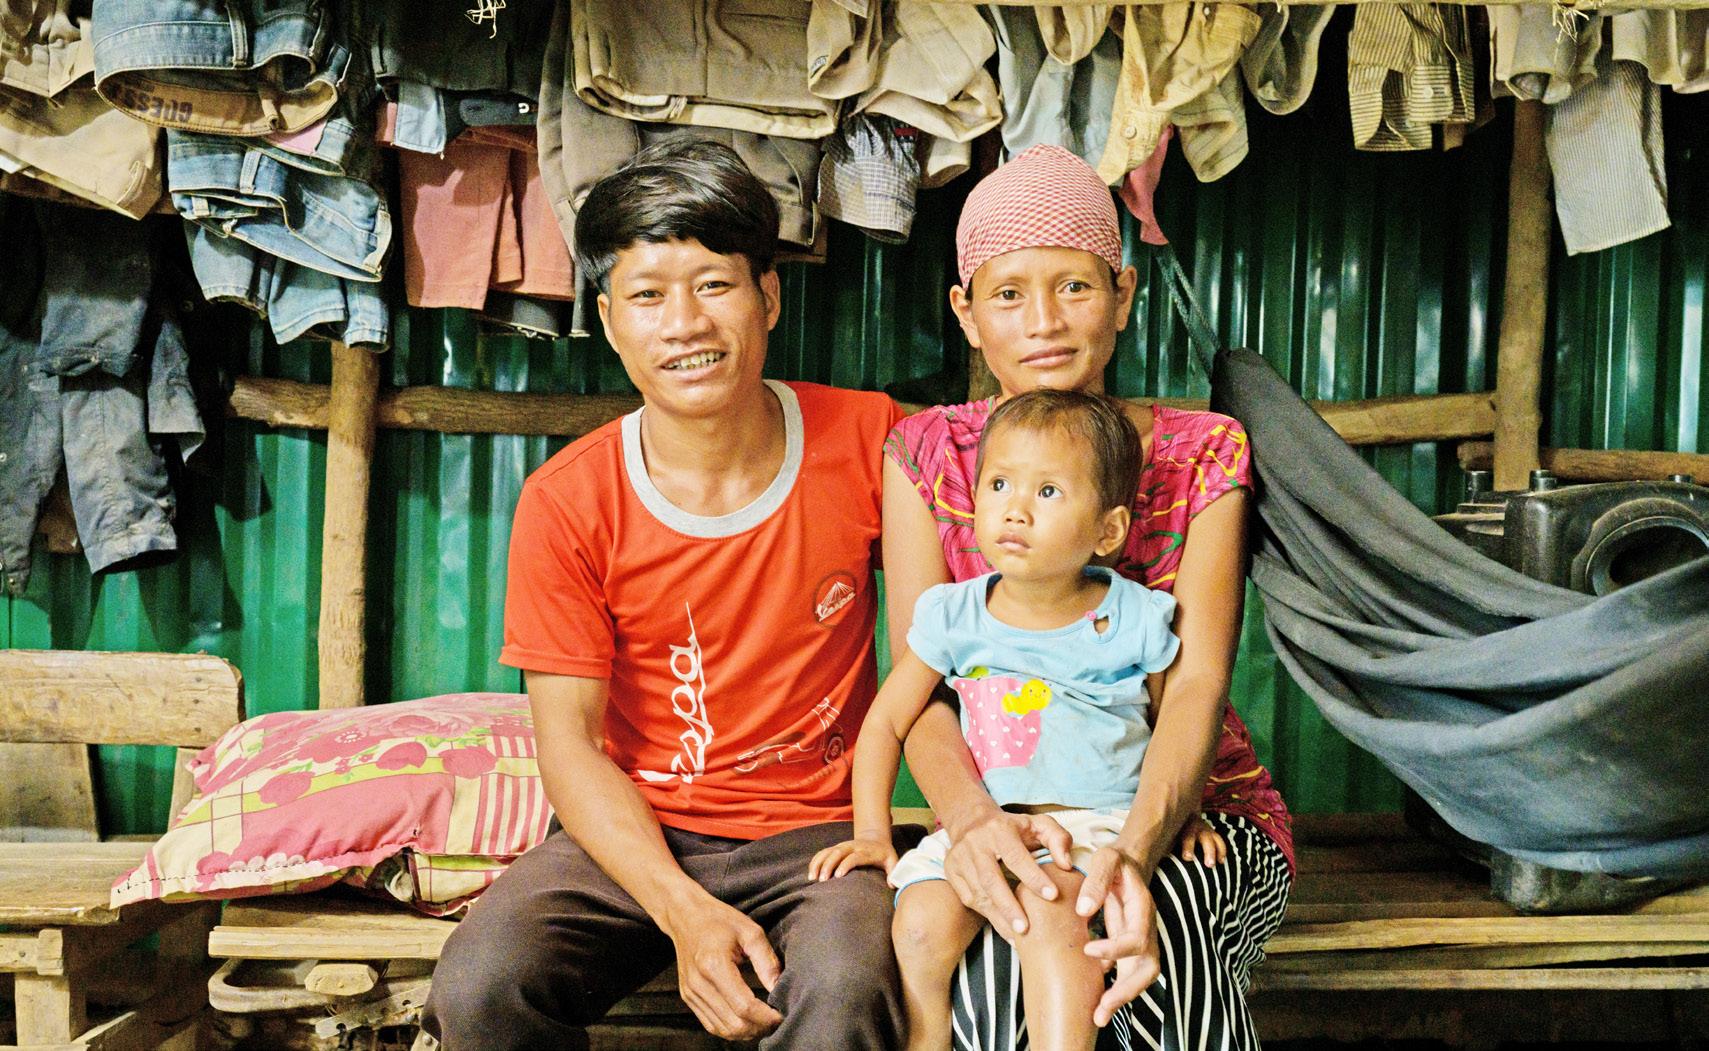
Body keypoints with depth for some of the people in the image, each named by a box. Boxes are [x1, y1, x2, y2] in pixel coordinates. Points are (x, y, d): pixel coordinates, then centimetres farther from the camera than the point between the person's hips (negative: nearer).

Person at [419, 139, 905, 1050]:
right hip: (636, 837, 2)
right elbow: (569, 741, -6)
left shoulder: (867, 441, -4)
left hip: (819, 830, -1)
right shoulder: (565, 504, -5)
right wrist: (684, 913, -20)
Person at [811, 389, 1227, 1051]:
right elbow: (886, 723, 11)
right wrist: (872, 833, 4)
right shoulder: (955, 617, 3)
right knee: (920, 924, -23)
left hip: (1098, 818, -2)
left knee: (1048, 909, -34)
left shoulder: (1135, 621, -1)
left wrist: (1184, 814, 6)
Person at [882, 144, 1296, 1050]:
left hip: (1189, 809, 0)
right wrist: (972, 818, -32)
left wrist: (1135, 851, -35)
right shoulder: (926, 455, 0)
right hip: (1004, 819, 1)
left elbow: (1197, 683, -14)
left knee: (1160, 920, -35)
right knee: (996, 939, -33)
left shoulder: (1202, 455, -2)